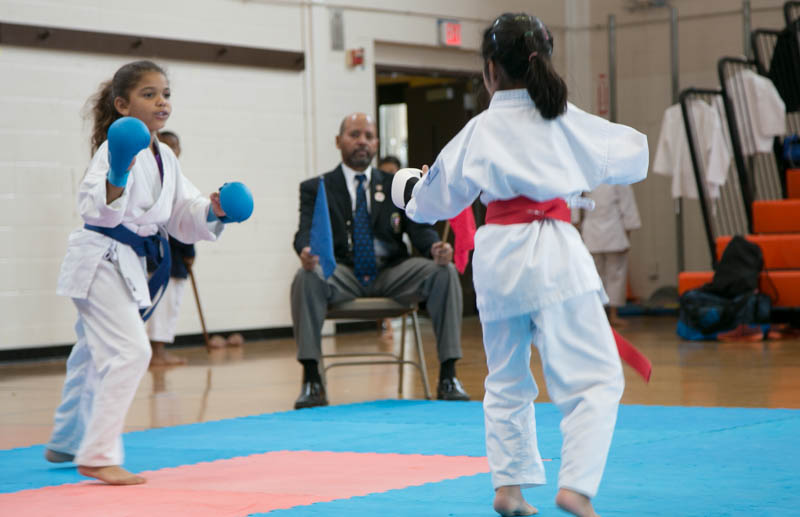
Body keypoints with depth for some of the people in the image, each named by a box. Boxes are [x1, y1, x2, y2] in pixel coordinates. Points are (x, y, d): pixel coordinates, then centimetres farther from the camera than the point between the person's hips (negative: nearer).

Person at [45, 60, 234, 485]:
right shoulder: (117, 149, -18)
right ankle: (97, 455, -13)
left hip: (127, 265, 10)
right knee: (130, 351, -19)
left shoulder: (164, 158, 9)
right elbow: (95, 208, -29)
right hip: (100, 259, -10)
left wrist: (211, 211, -3)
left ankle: (66, 443, 39)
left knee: (94, 356, 22)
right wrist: (116, 178, -46)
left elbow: (182, 215, 15)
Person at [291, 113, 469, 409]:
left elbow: (419, 229, 5)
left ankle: (448, 376, -22)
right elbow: (306, 232, -5)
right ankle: (311, 380, -31)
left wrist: (437, 248, -19)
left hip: (391, 274, 2)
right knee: (306, 277, -34)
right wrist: (306, 251, -31)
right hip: (342, 275, -2)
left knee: (444, 271, -24)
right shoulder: (316, 189, 10)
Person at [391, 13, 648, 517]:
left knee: (507, 380, 20)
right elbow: (629, 154, 11)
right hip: (551, 253, -3)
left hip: (497, 257, 3)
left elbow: (440, 197, 13)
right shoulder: (565, 119, 0)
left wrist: (409, 191, 35)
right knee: (594, 376, -2)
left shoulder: (478, 131, 2)